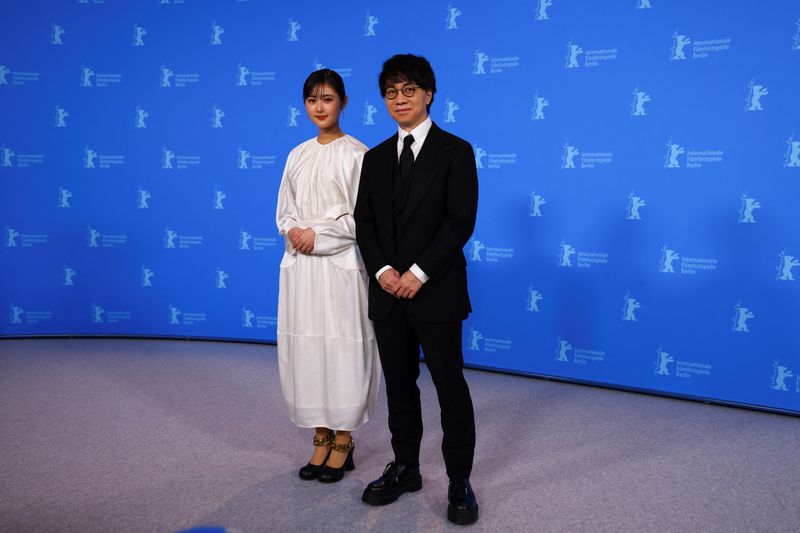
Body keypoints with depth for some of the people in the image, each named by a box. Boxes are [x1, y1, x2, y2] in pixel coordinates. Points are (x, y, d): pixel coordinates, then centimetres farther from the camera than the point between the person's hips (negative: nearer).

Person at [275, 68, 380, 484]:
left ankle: (343, 442, 16)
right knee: (305, 349, 7)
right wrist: (293, 232, -6)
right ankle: (321, 438, 22)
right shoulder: (297, 156, 13)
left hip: (340, 266, -5)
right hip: (300, 266, 5)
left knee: (342, 349, 0)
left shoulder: (356, 154, -3)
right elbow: (284, 212, 15)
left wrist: (318, 235, -12)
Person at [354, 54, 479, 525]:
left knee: (451, 386, 3)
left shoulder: (455, 151, -2)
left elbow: (461, 221, -10)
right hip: (388, 292, 5)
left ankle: (460, 482, 17)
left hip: (436, 292, -5)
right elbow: (364, 222, 9)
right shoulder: (375, 158, 13)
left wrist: (419, 273, -16)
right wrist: (382, 270, -8)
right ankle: (405, 468, 29)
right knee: (399, 385, 14)